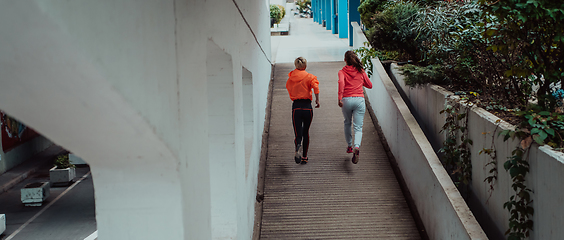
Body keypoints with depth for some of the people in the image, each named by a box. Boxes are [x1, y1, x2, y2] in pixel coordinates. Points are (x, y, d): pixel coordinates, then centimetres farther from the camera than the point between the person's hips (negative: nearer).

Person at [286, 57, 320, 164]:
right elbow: (315, 86, -18)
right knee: (306, 132, 17)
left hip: (296, 107, 1)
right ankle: (304, 157, 21)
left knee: (298, 133, 0)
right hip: (307, 106, -1)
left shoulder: (290, 79, 7)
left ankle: (297, 149, -34)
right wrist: (317, 100, -11)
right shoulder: (309, 77, -1)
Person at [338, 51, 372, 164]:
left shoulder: (342, 72, 2)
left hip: (346, 99, 0)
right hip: (359, 99, 0)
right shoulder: (361, 71, 8)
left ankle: (349, 146, 33)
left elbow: (341, 82, -19)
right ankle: (357, 147, -29)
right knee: (358, 127, -3)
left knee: (347, 123, 25)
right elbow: (369, 85, 16)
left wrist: (340, 98, -21)